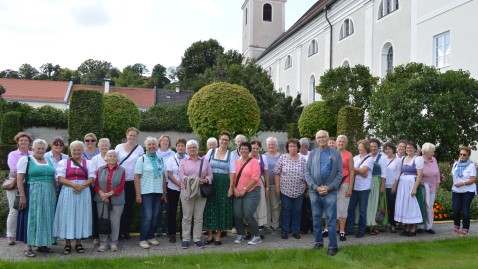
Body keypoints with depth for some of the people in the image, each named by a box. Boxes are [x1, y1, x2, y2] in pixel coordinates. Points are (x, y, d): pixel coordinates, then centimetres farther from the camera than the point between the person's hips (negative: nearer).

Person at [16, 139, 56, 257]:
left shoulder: (49, 161, 14)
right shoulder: (26, 160, -2)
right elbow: (19, 179, -8)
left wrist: (56, 193, 11)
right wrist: (22, 196, -15)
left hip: (49, 195, 6)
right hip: (32, 194, -5)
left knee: (46, 218, 8)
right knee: (31, 217, -3)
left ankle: (42, 244, 18)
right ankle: (28, 246, 4)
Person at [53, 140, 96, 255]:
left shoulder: (88, 163, 11)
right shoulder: (64, 162, 8)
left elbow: (92, 178, 2)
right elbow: (60, 178, -3)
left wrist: (82, 186, -15)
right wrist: (74, 185, -17)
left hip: (83, 193, 1)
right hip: (68, 192, -1)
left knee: (81, 216, 4)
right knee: (67, 216, -1)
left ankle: (79, 243, 13)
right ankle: (67, 244, 8)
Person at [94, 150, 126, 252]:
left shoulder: (121, 170, 2)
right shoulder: (100, 169, 8)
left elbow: (121, 186, -5)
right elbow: (96, 184, 3)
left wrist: (109, 194, -13)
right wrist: (102, 194, -13)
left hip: (116, 200, -1)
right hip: (102, 200, 1)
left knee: (115, 221, 2)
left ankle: (113, 243, 13)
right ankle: (103, 243, 14)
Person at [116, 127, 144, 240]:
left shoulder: (140, 148, 4)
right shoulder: (119, 147, 4)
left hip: (133, 180, 1)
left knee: (130, 206, 7)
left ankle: (126, 231, 17)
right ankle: (119, 231, 9)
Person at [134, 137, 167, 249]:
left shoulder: (160, 159, 11)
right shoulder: (142, 159, -3)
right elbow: (136, 177, -7)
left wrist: (164, 192, 11)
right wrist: (138, 194, -13)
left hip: (158, 192, 5)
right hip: (146, 192, -5)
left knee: (154, 216, 9)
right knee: (147, 216, -6)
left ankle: (151, 237, 21)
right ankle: (143, 239, 5)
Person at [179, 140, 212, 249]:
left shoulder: (204, 161, 12)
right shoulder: (183, 161, 8)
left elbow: (210, 175, 7)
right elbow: (181, 176, -3)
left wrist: (205, 180, -15)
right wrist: (191, 180, -20)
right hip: (187, 192, -1)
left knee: (199, 217, 5)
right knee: (187, 217, 2)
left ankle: (197, 239, 14)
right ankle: (185, 239, 11)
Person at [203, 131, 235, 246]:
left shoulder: (230, 155, 3)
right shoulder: (211, 152, 5)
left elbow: (232, 173, 0)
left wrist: (231, 187, -7)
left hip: (224, 184, 0)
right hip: (211, 183, 1)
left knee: (222, 209, 3)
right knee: (210, 208, 4)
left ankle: (218, 236, 14)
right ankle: (210, 236, 16)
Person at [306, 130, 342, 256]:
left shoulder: (336, 153, 3)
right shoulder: (312, 154, 8)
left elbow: (339, 173, -1)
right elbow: (307, 173, 3)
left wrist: (329, 187, -11)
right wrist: (315, 187, -9)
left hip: (330, 191, -2)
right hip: (315, 191, 2)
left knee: (331, 220, -1)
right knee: (316, 218, 11)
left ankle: (333, 245, 7)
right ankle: (318, 241, 24)